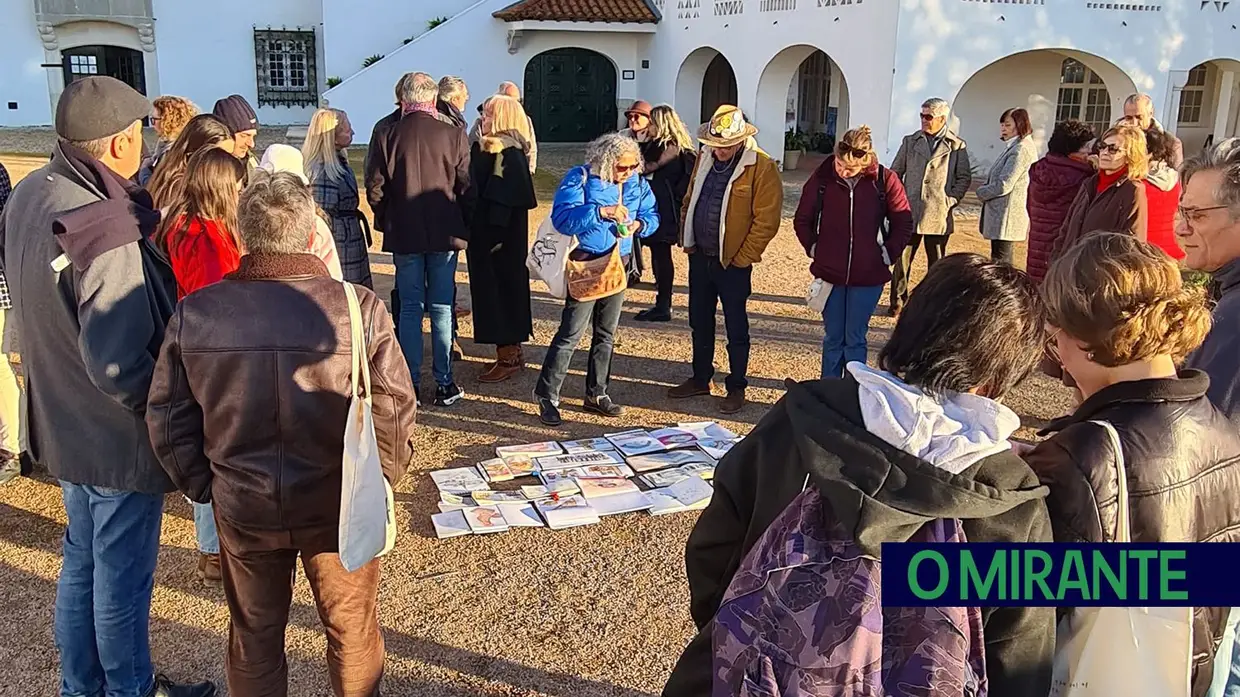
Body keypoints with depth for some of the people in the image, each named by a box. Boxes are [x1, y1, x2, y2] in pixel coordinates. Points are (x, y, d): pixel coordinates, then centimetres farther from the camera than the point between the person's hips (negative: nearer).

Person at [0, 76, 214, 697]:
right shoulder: (106, 235, -31)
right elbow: (116, 364, -33)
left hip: (62, 420, 9)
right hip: (116, 436, -9)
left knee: (82, 559, 24)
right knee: (122, 577, 10)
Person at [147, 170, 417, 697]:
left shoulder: (195, 312, -12)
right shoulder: (359, 308, -19)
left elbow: (166, 417, -4)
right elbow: (393, 410, -13)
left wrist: (203, 486, 11)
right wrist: (380, 479, 4)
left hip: (242, 509, 2)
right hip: (339, 507, -1)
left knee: (254, 635, 23)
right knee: (352, 631, 20)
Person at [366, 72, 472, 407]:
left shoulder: (390, 135, -5)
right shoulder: (453, 135, -7)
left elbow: (375, 186, -3)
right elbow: (466, 186, -5)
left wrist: (386, 220, 14)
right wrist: (462, 226, 8)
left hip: (404, 235, 1)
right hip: (445, 233, 0)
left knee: (410, 308, 9)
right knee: (442, 309, 7)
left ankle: (409, 383, 12)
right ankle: (444, 384, 9)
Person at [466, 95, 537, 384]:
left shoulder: (509, 154, -17)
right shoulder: (485, 148, 12)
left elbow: (505, 199, -23)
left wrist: (494, 236, -24)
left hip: (500, 235, -10)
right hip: (485, 232, 10)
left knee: (500, 288, -3)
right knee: (492, 289, 14)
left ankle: (508, 357, 6)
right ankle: (511, 352, 23)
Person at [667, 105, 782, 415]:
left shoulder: (762, 167, -15)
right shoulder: (705, 158, 6)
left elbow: (766, 221, -16)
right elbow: (690, 200, 17)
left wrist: (741, 259, -14)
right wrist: (686, 239, 10)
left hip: (733, 262, -6)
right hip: (699, 256, 7)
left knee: (736, 328, 5)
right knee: (699, 321, 16)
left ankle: (737, 387, 17)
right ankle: (700, 379, 31)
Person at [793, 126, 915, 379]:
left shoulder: (885, 181, -9)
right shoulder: (822, 178, -7)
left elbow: (903, 224, 2)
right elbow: (802, 220, 6)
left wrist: (887, 254, -2)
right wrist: (814, 249, 1)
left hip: (868, 276, -1)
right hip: (829, 273, 1)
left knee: (855, 339, 6)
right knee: (833, 338, 11)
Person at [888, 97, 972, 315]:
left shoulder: (957, 146, 1)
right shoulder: (910, 142, 8)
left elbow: (964, 178, 5)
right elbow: (895, 172, 13)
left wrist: (951, 200, -5)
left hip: (938, 213, -2)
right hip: (909, 211, 2)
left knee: (936, 262, 7)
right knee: (902, 258, 2)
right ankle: (898, 301, 13)